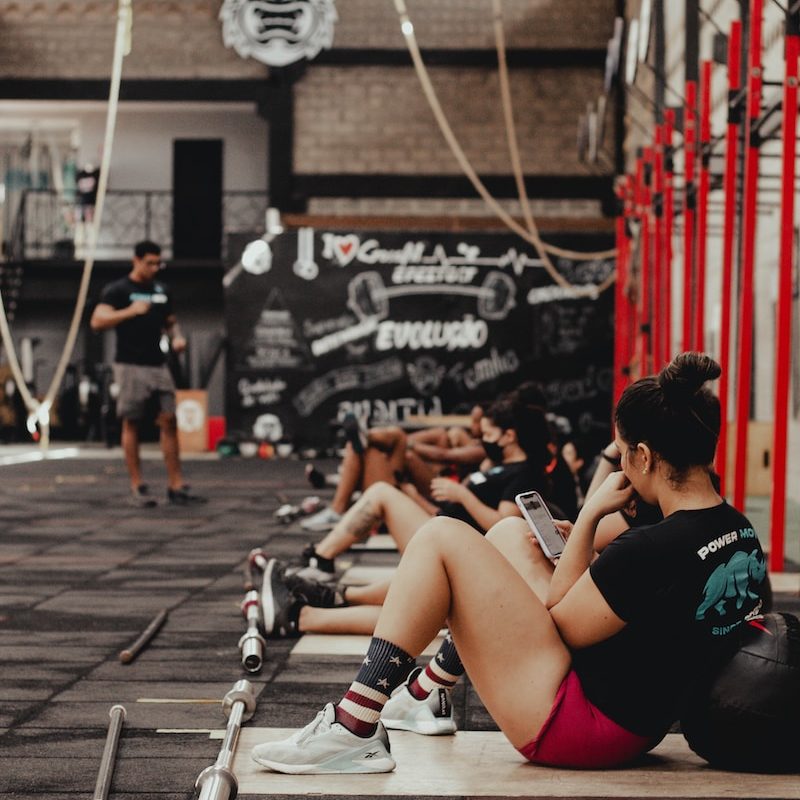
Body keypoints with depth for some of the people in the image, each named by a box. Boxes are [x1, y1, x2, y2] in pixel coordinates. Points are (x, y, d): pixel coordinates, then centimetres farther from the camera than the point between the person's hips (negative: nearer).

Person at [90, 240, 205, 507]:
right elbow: (97, 321, -14)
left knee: (169, 421, 0)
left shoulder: (162, 290, 15)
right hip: (131, 366, -5)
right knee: (131, 424, 0)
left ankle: (176, 486, 1)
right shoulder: (117, 290, -4)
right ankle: (137, 487, 4)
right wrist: (131, 311, -21)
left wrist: (177, 337, 5)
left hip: (158, 365, 6)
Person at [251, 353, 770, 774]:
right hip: (635, 725, 10)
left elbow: (559, 626, -11)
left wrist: (589, 516, -6)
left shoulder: (655, 548, -26)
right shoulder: (742, 536, 1)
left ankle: (354, 729, -8)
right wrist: (583, 545, 6)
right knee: (508, 534, 21)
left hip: (579, 729, -10)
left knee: (443, 539, -9)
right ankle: (425, 696, 30)